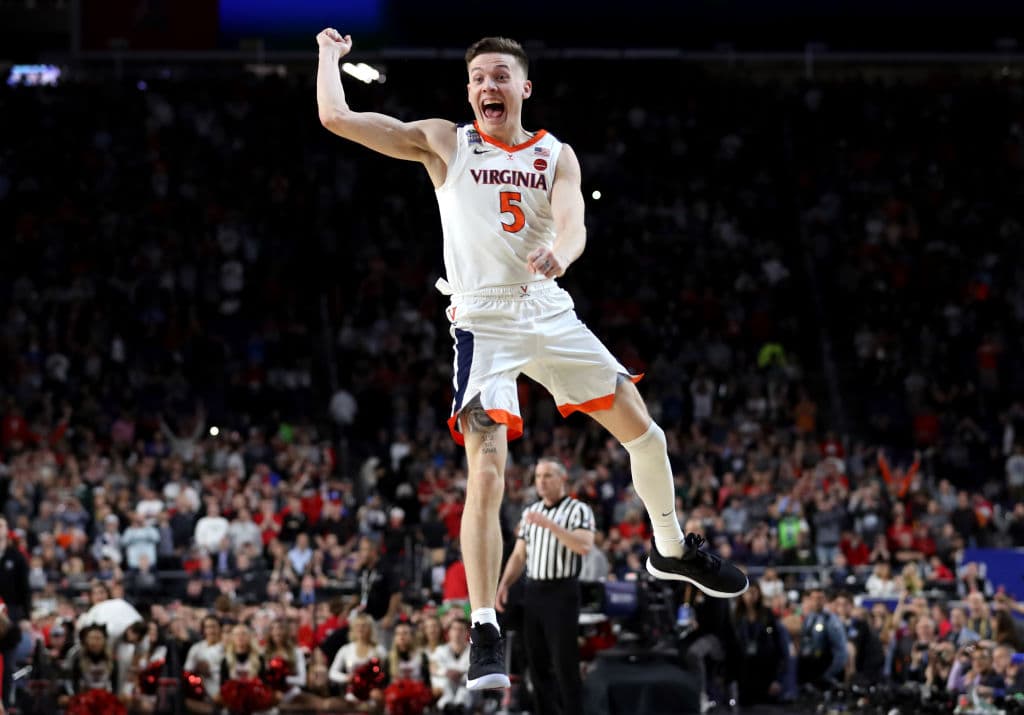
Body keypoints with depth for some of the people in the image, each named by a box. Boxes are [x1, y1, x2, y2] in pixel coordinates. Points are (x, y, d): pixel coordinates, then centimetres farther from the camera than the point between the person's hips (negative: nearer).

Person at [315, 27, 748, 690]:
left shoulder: (557, 155, 7)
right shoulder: (443, 143, 1)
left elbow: (574, 224, -13)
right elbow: (336, 117, -4)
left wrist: (558, 251, -35)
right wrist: (331, 54, 9)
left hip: (550, 313, 4)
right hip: (484, 324, -4)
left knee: (644, 432, 12)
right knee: (487, 475, -18)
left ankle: (673, 549, 38)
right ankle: (486, 632, -13)